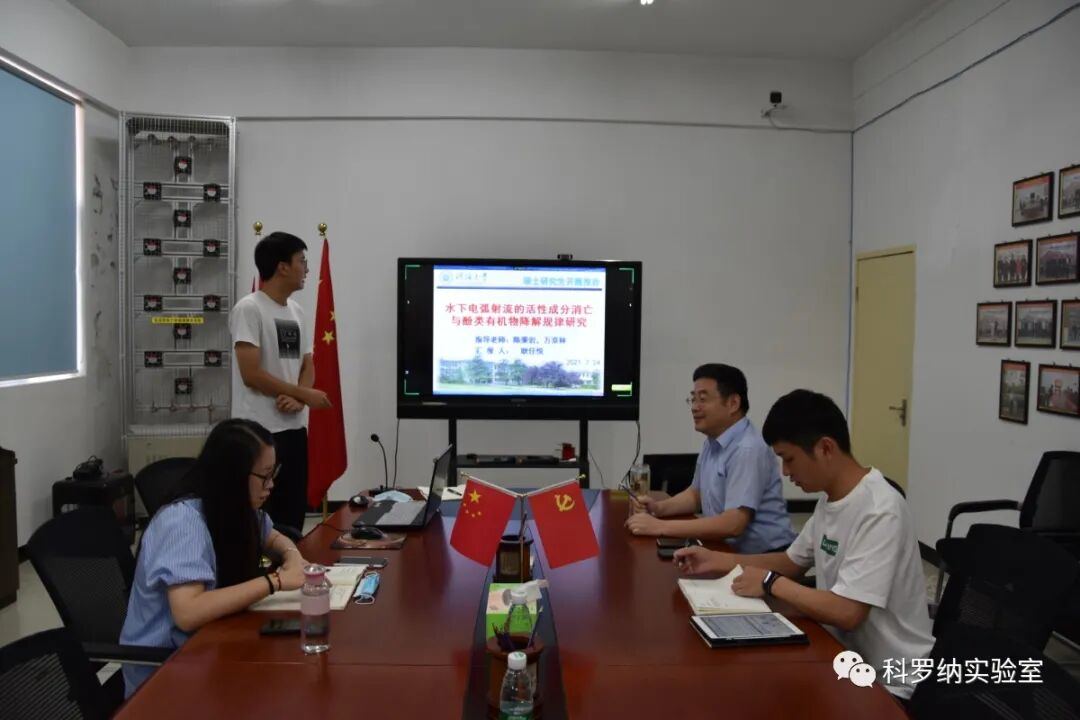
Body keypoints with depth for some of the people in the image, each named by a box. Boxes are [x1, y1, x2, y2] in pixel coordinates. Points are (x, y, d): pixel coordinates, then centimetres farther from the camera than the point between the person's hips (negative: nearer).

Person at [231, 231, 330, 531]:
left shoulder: (296, 311, 12)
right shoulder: (249, 309, -11)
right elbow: (251, 375, -17)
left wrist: (297, 399, -8)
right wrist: (305, 394, -10)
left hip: (294, 428, 8)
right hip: (260, 431, -7)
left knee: (294, 513, 13)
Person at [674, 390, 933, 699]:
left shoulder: (879, 511, -25)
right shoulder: (829, 500, 3)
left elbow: (847, 612, -30)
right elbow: (792, 562, 15)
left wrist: (770, 583, -16)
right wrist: (716, 560, 4)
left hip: (889, 681, -7)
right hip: (847, 656, 7)